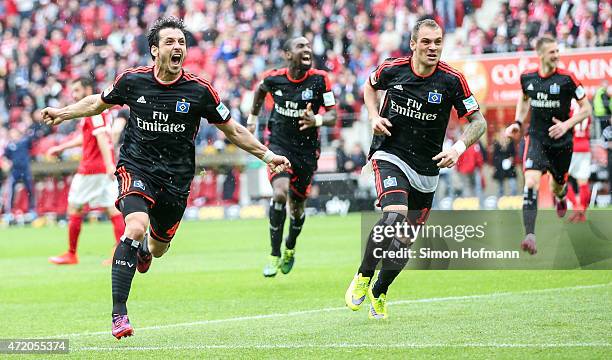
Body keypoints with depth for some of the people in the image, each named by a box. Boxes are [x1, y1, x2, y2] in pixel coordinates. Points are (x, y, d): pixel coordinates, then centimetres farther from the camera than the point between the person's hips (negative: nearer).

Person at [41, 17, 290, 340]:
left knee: (158, 248, 14)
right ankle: (118, 312, -23)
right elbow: (98, 103, 14)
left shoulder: (199, 90, -8)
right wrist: (63, 113, 4)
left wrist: (267, 155, 0)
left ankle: (144, 248, 57)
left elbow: (232, 130, 4)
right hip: (136, 166, -2)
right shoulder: (132, 80, -6)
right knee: (136, 227, -28)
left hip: (176, 177, 2)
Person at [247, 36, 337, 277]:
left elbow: (333, 116, -10)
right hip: (279, 145, -1)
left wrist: (317, 120, -31)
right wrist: (253, 116, 23)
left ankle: (290, 248, 42)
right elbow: (260, 90, 17)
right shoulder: (273, 78, -8)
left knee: (296, 207, 10)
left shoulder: (320, 79, -11)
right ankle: (274, 255, -13)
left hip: (307, 149, 1)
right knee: (280, 193, -24)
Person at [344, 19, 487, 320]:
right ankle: (362, 278, -9)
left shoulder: (452, 80, -11)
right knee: (394, 216, -28)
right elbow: (370, 86, 16)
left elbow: (478, 121, -4)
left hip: (426, 169, 2)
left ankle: (379, 294, 31)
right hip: (389, 155, -2)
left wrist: (458, 147, -22)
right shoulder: (392, 69, -8)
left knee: (405, 240, 8)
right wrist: (374, 117, -2)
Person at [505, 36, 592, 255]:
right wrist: (518, 123, 10)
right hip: (536, 139, 1)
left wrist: (566, 125, -19)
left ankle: (561, 196, 57)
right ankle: (530, 236, -28)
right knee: (531, 183, -21)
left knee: (557, 187, 15)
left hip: (561, 142, -1)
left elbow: (586, 108, -5)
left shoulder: (566, 78, -10)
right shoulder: (527, 78, 0)